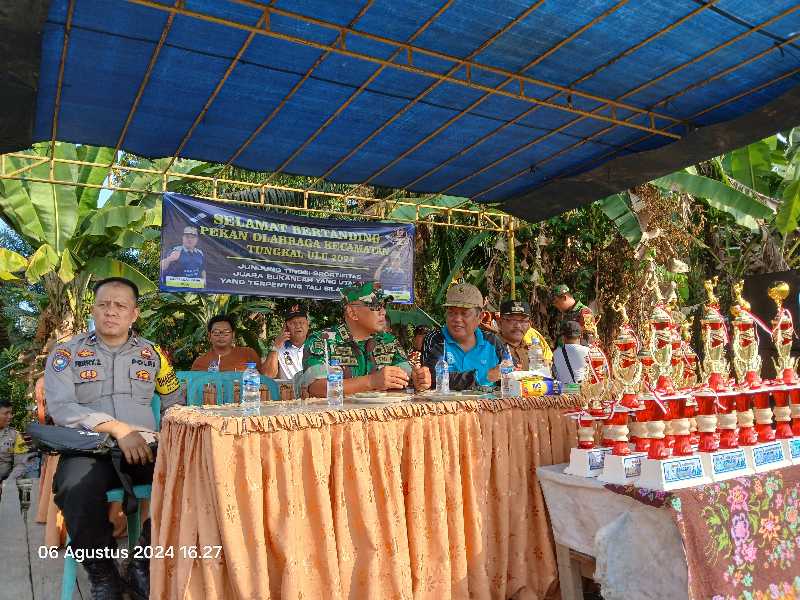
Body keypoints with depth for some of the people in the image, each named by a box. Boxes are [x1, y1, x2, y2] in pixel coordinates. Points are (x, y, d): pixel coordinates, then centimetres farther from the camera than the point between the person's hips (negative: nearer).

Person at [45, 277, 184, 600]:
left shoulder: (151, 353, 15)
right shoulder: (66, 352, 8)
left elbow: (174, 400, 24)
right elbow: (60, 407, -7)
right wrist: (117, 428, -19)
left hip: (145, 447, 2)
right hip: (89, 447, -2)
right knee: (79, 491, -36)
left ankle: (142, 568, -4)